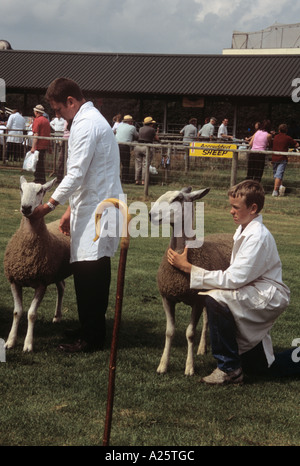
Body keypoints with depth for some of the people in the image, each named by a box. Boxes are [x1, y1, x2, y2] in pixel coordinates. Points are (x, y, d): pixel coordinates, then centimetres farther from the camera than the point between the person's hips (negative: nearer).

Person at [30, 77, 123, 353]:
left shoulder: (86, 125, -15)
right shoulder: (92, 119, 18)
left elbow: (76, 175, -19)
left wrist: (49, 205, -11)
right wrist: (72, 209, 22)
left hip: (96, 211, -10)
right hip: (96, 206, 10)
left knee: (87, 273, -6)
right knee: (95, 272, 14)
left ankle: (90, 339, 0)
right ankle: (94, 332, 23)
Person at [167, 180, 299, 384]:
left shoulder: (258, 237, -22)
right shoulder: (243, 230, 7)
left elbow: (234, 279, -27)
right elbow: (237, 274, 10)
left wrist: (188, 267, -25)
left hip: (268, 298, -10)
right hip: (254, 296, 10)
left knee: (215, 299, -31)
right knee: (255, 365, 17)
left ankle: (229, 369, -20)